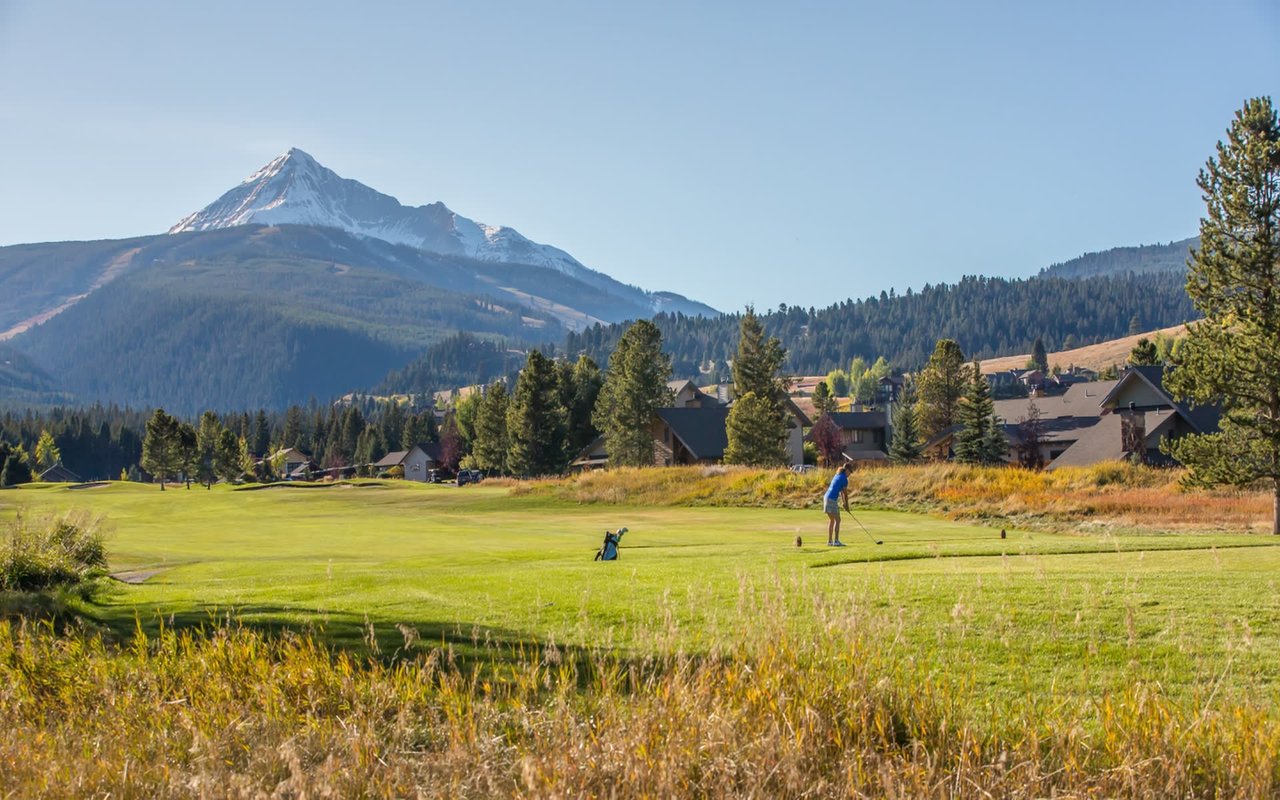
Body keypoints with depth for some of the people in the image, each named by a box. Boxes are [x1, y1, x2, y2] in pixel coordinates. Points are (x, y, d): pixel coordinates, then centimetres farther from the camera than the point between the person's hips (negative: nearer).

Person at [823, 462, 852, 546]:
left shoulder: (838, 476, 18)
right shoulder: (844, 479, -9)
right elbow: (845, 493, -3)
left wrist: (844, 503, 21)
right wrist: (847, 505, 7)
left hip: (827, 497, 9)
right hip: (832, 500, -9)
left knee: (831, 520, 15)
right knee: (837, 520, -5)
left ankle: (830, 541, 16)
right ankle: (836, 541, -8)